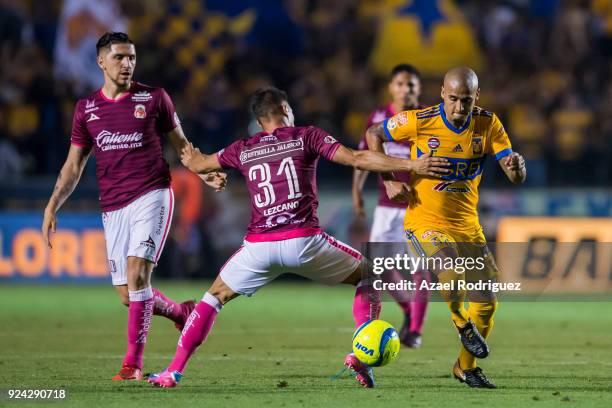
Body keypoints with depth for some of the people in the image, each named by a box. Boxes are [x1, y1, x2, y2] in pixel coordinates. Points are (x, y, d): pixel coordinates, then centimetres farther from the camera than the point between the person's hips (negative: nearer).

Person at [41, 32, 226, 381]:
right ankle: (181, 312, 32)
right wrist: (52, 207, 5)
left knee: (137, 274, -20)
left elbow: (181, 145, 10)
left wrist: (206, 174, -7)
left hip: (152, 197, -4)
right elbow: (74, 165, 14)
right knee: (128, 296, 2)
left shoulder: (154, 98, 2)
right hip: (113, 208, 4)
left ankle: (134, 362, -14)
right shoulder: (86, 108, 9)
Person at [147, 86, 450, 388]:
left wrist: (190, 158, 57)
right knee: (368, 277, 18)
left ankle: (174, 372, 12)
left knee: (215, 296, 21)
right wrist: (411, 165, -3)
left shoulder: (242, 150, 15)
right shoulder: (306, 137, 7)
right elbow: (357, 159, -2)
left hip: (258, 246, 2)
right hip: (304, 240, -2)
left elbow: (198, 164, 32)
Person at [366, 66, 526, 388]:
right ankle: (462, 323, -1)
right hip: (424, 224, -4)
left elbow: (516, 178, -6)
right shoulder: (420, 121, -14)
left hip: (467, 226, 4)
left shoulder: (488, 124, -6)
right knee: (452, 272, -33)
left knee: (487, 302, 4)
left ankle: (466, 367, 28)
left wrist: (517, 166, -31)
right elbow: (374, 134, 1)